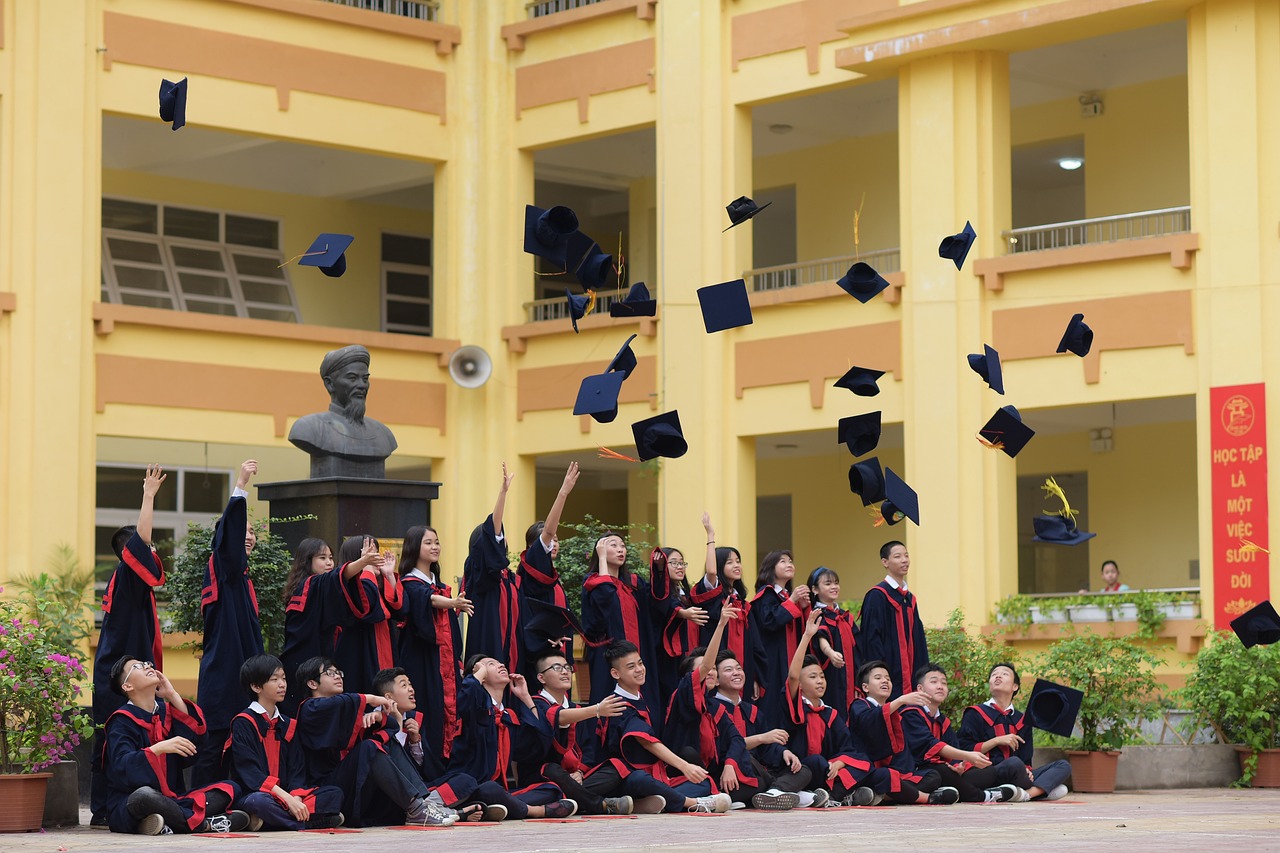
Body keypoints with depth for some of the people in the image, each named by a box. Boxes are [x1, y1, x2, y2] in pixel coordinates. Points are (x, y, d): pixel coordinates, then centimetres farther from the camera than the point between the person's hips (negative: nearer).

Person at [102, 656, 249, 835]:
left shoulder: (166, 711, 15)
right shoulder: (122, 721, -4)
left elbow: (196, 733, -2)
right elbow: (121, 768, -19)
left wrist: (173, 696, -3)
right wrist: (159, 748, -30)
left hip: (171, 800, 7)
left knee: (229, 787, -6)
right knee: (144, 795, -41)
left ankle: (170, 824, -26)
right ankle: (203, 823, -25)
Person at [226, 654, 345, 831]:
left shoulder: (287, 725, 19)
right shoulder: (243, 723, -3)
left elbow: (295, 770, 11)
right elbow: (250, 772, -13)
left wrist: (296, 798, -12)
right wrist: (287, 798, -21)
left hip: (285, 795, 7)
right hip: (252, 794, -7)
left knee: (334, 794, -11)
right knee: (260, 801, -41)